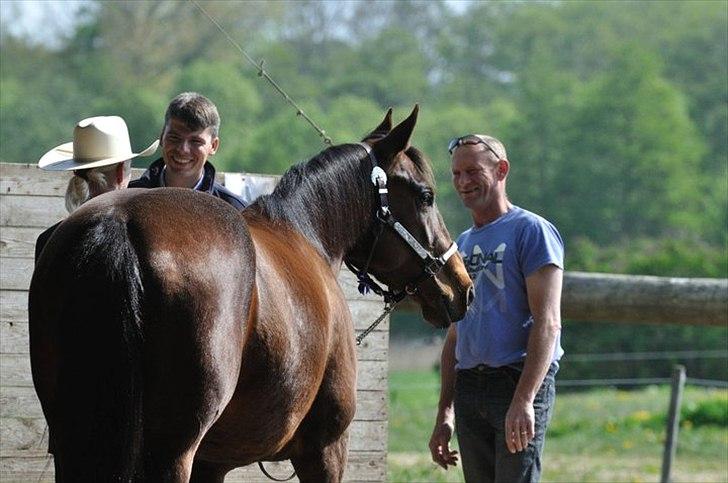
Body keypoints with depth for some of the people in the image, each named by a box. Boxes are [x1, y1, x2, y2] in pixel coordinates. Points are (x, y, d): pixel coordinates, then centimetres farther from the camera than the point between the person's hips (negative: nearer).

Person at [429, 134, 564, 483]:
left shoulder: (530, 231, -4)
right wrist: (445, 415, 18)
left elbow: (547, 323, -13)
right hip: (469, 388, 7)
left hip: (520, 381, -7)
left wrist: (523, 400, -22)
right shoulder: (462, 244, 19)